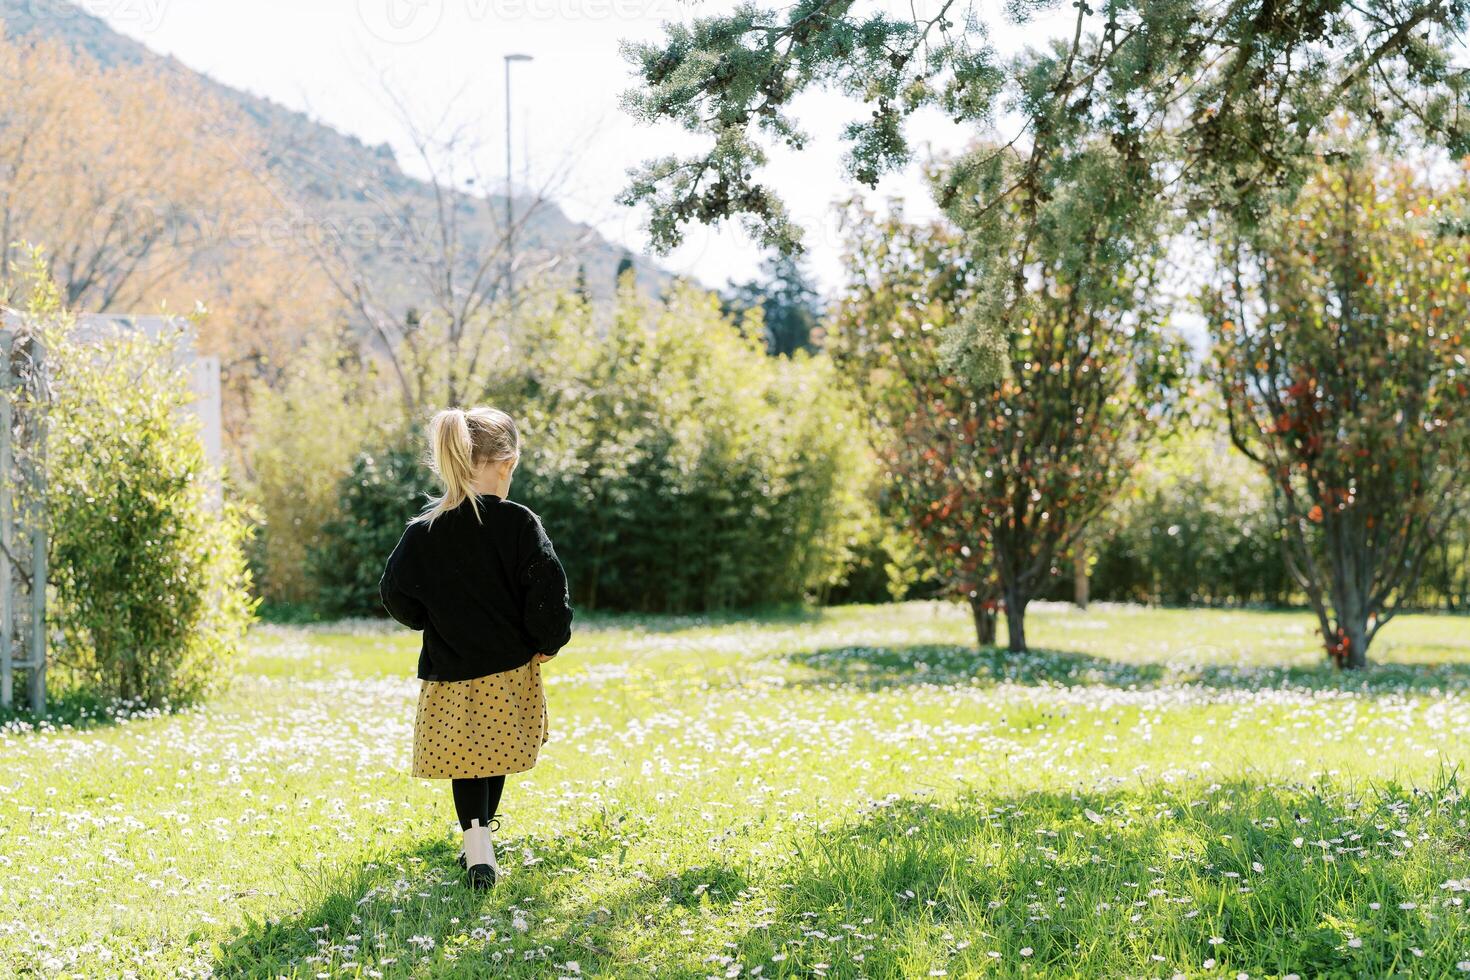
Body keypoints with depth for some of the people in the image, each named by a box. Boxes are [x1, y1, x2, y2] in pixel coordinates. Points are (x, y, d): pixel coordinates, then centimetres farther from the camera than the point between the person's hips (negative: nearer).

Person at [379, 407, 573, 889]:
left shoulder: (424, 530, -5)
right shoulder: (518, 523, -13)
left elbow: (395, 592, -2)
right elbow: (548, 587, -19)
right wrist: (548, 642, -2)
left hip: (449, 672, 1)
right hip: (509, 669, -1)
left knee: (464, 759, 12)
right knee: (495, 754, 19)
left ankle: (477, 846, -4)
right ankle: (480, 842, 30)